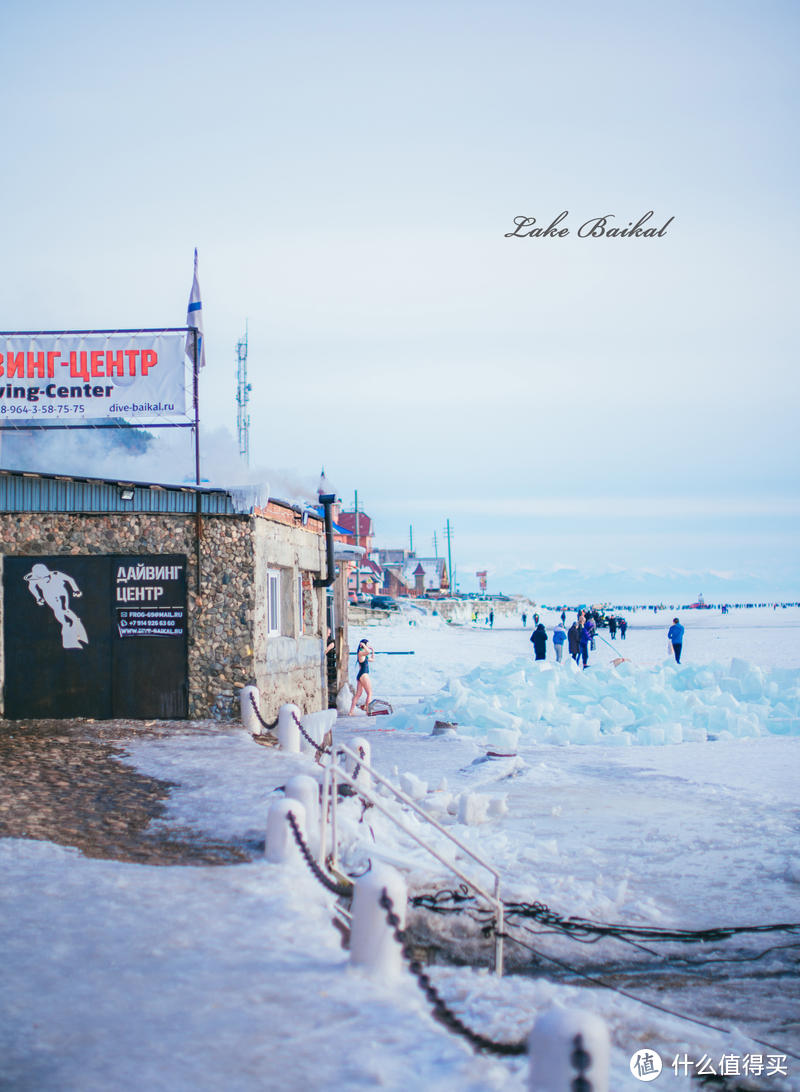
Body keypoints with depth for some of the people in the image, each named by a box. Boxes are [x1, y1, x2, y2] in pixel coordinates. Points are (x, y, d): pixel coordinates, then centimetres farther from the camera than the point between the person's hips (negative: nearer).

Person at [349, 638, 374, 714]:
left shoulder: (364, 654, 17)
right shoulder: (360, 653, -12)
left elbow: (372, 659, 29)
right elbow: (368, 652, -33)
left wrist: (373, 650, 20)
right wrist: (363, 645, -18)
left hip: (360, 676, 10)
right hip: (363, 675, -10)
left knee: (358, 694, 9)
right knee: (369, 693, -6)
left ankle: (351, 711, 7)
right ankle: (368, 711, -9)